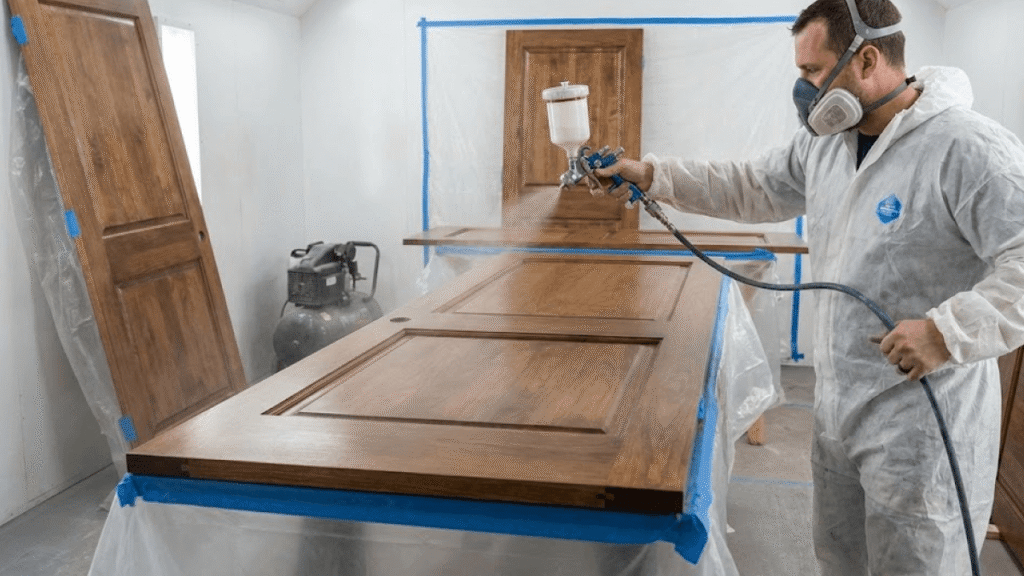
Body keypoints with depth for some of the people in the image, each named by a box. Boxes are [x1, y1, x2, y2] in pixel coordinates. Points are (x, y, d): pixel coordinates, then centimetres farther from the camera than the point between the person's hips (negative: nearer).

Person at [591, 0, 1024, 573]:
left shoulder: (970, 149, -20)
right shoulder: (823, 143, 6)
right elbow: (751, 188, 16)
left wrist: (948, 330, -31)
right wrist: (651, 175, 10)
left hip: (922, 428, -8)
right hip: (838, 411, 8)